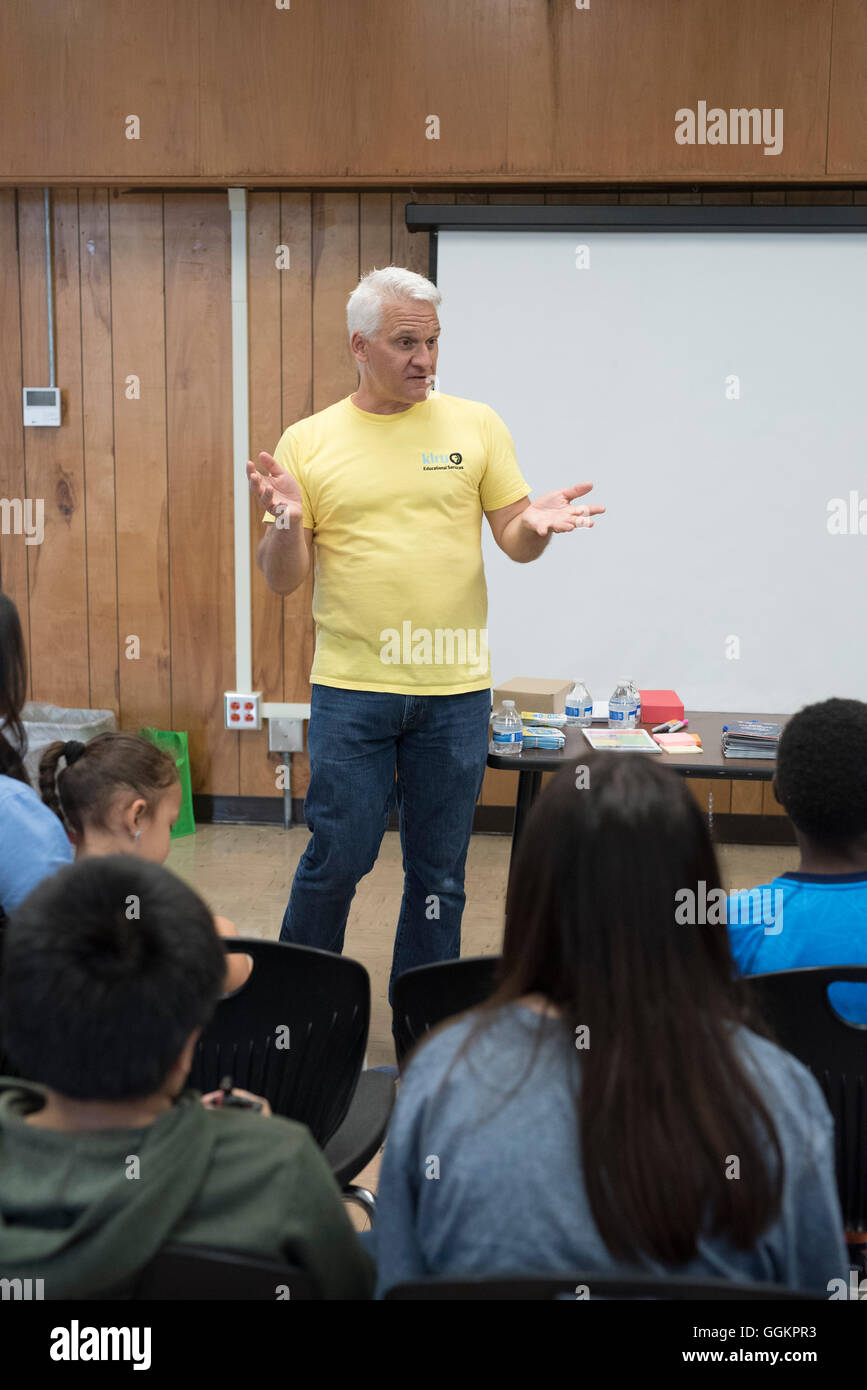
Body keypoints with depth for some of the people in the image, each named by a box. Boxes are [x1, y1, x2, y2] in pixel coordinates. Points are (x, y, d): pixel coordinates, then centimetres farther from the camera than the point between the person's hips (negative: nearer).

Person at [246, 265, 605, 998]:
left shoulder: (476, 425, 5)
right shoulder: (308, 441, 3)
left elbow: (515, 543, 6)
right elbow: (283, 579, 2)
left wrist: (536, 525, -17)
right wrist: (285, 522, -19)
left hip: (456, 689, 1)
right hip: (351, 688, -1)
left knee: (439, 873, 10)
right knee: (338, 857, 2)